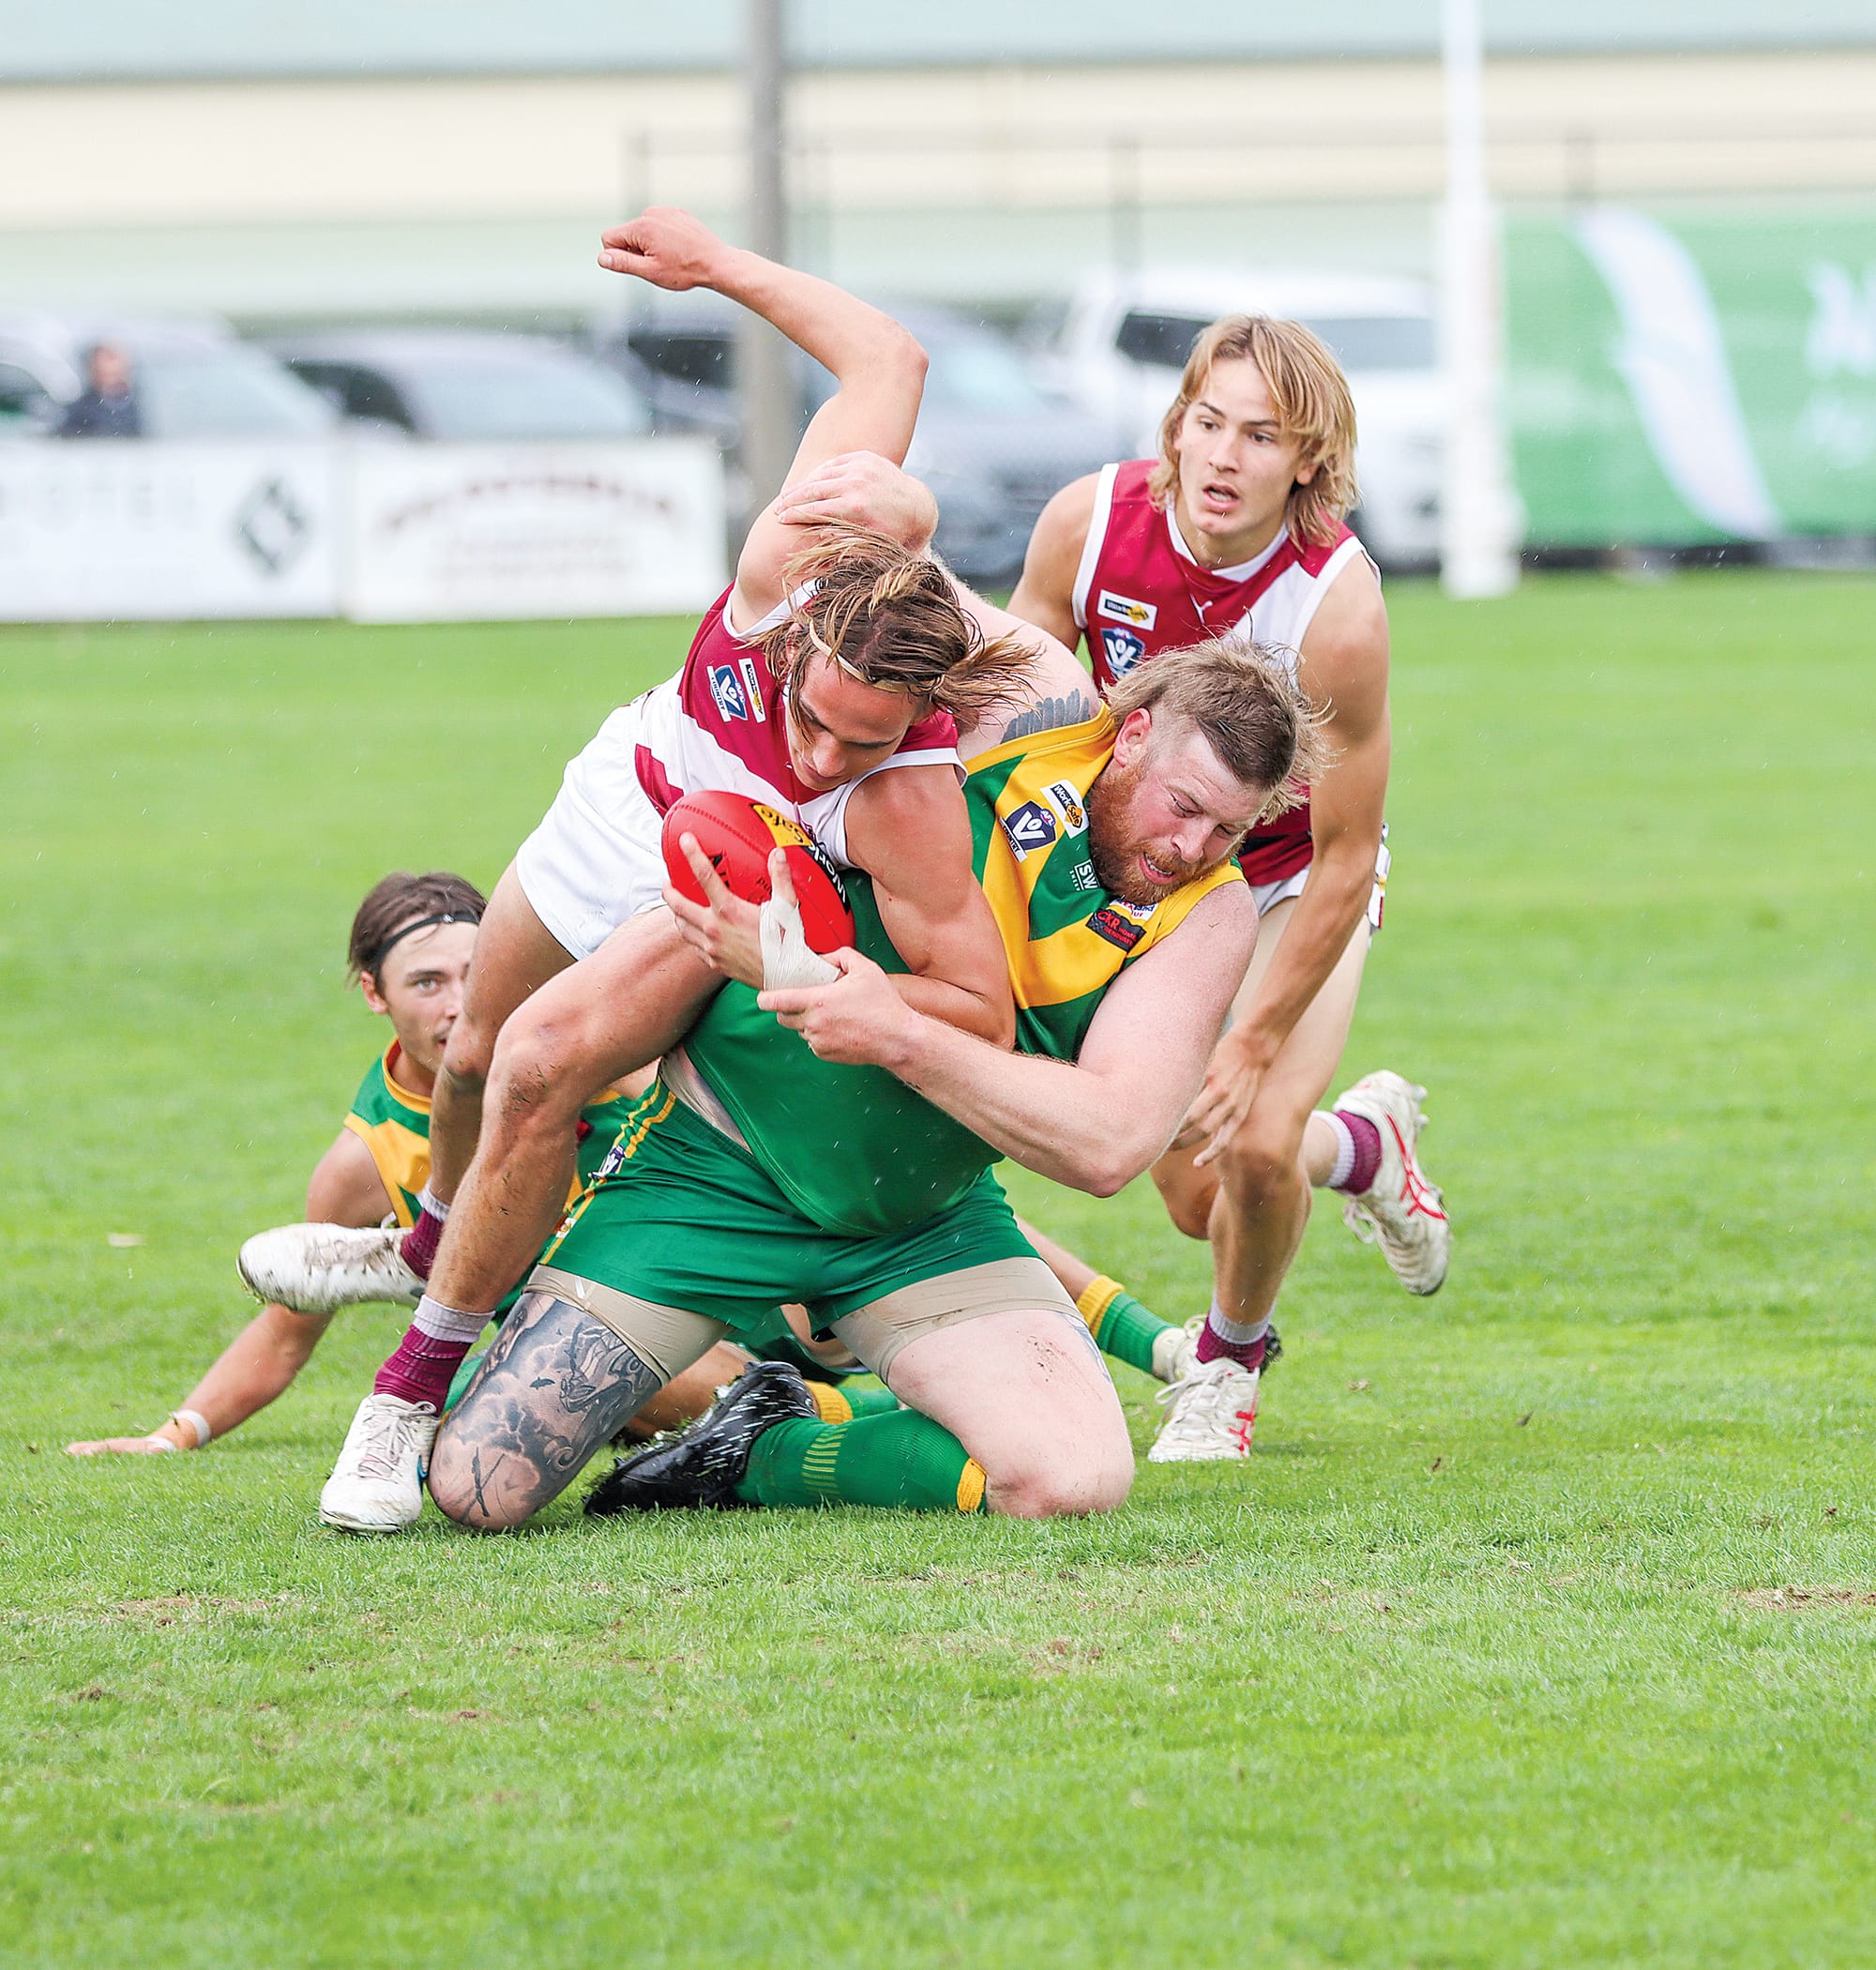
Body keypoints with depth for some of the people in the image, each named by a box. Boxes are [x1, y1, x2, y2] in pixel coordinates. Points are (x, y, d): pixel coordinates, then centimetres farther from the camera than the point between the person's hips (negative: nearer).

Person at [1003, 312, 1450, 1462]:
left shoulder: (1338, 610, -32)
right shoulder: (1090, 524, -24)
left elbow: (1345, 858, -24)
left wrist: (1255, 1044, -23)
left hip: (1292, 884, -3)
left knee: (1255, 1146, -21)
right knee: (1197, 1194, -1)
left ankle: (1231, 1363, 14)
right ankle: (1366, 1143, 36)